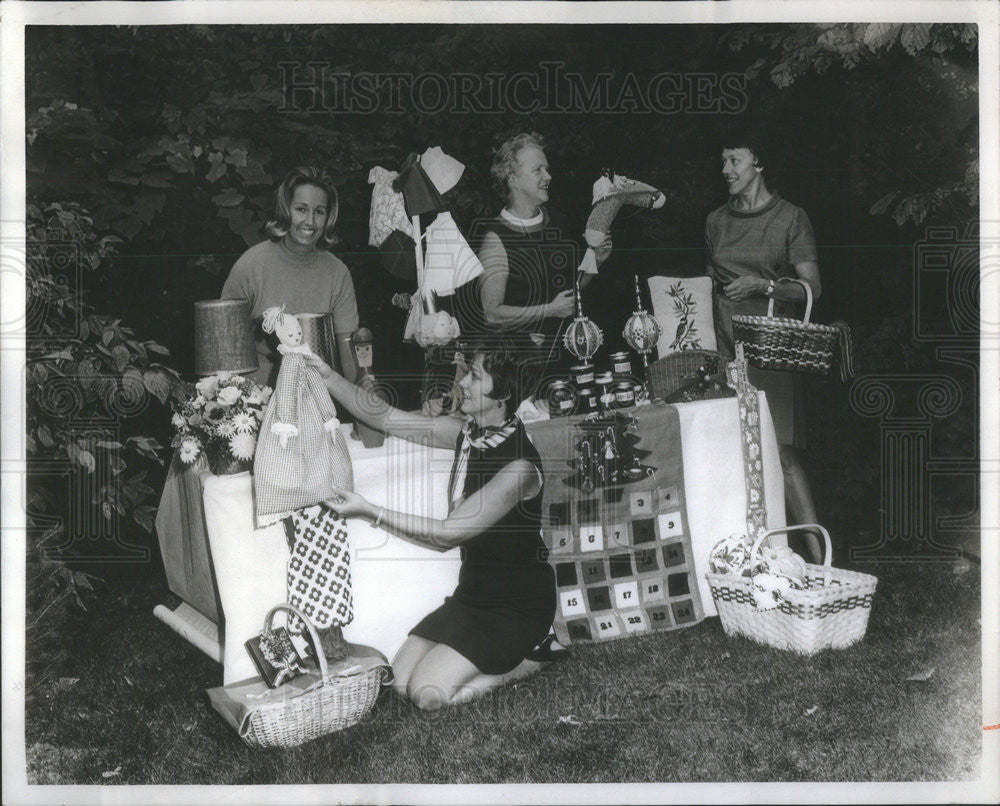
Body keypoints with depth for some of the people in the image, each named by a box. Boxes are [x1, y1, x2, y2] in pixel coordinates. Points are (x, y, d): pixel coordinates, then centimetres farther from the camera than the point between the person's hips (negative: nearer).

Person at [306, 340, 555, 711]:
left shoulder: (519, 466, -25)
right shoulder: (467, 433, 0)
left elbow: (447, 534, -22)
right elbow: (387, 418, 2)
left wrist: (370, 511, -22)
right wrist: (329, 378, -9)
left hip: (516, 602, -8)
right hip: (473, 592, 8)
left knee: (427, 693, -15)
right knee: (400, 680, 2)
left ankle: (527, 660, 3)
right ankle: (505, 656, 14)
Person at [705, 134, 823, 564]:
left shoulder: (790, 218, 2)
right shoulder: (716, 220, 15)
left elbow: (812, 287, -1)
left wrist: (763, 285, -16)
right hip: (723, 349, 4)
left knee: (781, 454, -11)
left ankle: (818, 557, -5)